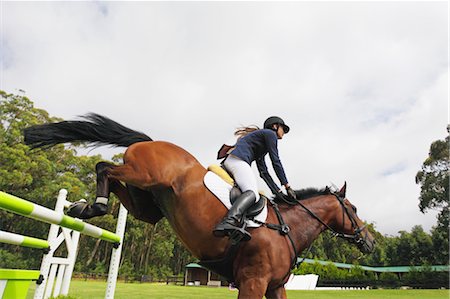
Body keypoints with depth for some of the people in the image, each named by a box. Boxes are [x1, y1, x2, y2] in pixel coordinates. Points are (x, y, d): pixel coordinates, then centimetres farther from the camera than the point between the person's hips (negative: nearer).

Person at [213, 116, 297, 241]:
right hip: (238, 160, -11)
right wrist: (287, 186, 4)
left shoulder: (260, 141, 36)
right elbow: (276, 162, 1)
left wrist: (278, 192, 25)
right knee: (253, 193, -30)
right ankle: (229, 222, -55)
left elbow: (263, 172, 30)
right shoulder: (270, 133, 11)